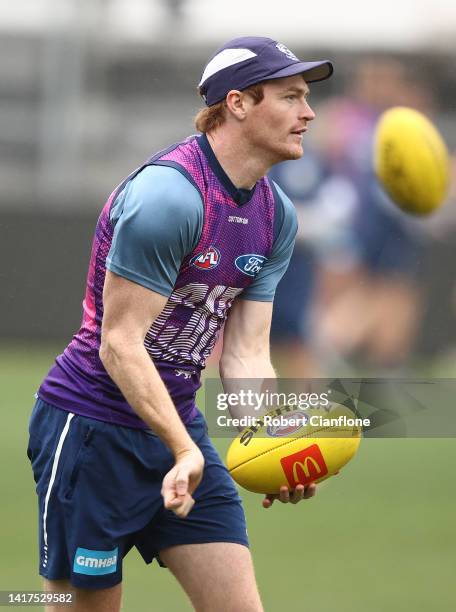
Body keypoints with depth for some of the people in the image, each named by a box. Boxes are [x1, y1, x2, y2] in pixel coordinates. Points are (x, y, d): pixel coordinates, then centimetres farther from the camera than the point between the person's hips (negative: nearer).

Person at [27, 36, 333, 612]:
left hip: (177, 423, 8)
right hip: (92, 428, -8)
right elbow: (119, 344, -22)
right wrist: (184, 450, -30)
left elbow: (245, 355, 3)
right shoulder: (170, 193, -22)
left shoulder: (277, 216, 5)